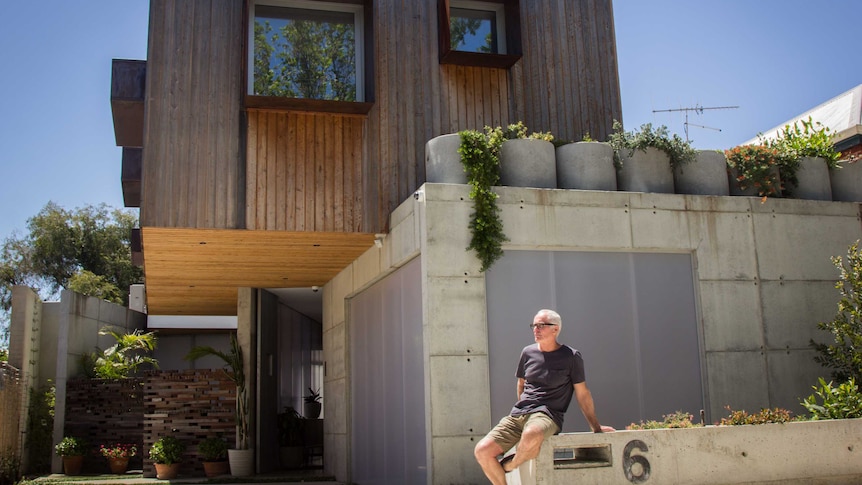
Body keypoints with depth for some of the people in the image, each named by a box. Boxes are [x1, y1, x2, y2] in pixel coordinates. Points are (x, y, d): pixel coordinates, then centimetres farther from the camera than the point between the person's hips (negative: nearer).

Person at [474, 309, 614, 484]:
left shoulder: (571, 356, -1)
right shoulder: (528, 352, 11)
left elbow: (582, 394, 5)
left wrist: (596, 427, 10)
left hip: (547, 415, -4)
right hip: (517, 414, 5)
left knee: (531, 434, -41)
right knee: (482, 450, -17)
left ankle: (509, 466, -9)